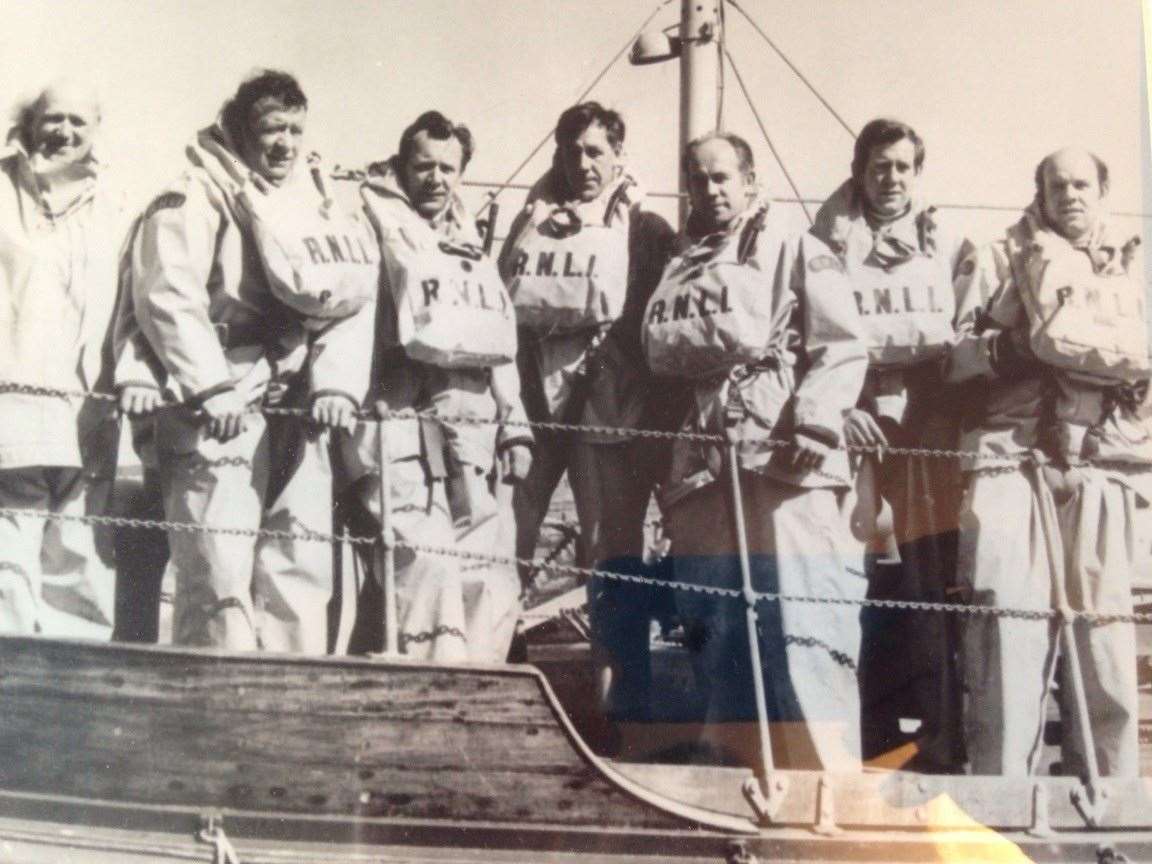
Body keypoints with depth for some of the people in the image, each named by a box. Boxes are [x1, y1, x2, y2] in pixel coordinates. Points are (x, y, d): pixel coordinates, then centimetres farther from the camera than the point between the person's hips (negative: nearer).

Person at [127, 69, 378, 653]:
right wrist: (212, 387, -20)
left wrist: (336, 383, -6)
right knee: (218, 571, -10)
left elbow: (350, 303, 10)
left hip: (296, 409, 6)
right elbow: (167, 295, -12)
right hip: (218, 409, -6)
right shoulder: (198, 195, 0)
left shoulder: (318, 205, 19)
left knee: (300, 570, 6)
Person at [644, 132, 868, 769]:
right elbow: (660, 346, 10)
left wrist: (813, 426, -14)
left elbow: (842, 349, 0)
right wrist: (733, 337, -4)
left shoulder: (795, 252, 11)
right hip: (704, 469, 5)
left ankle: (830, 780, -12)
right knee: (718, 639, 4)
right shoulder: (680, 268, 26)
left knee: (800, 629, -13)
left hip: (782, 461, -5)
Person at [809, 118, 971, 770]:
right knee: (867, 587, -3)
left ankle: (942, 740, 4)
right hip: (857, 430, -1)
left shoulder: (952, 250, 16)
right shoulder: (829, 248, 9)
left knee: (932, 584, -3)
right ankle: (874, 735, 8)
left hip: (932, 437, 1)